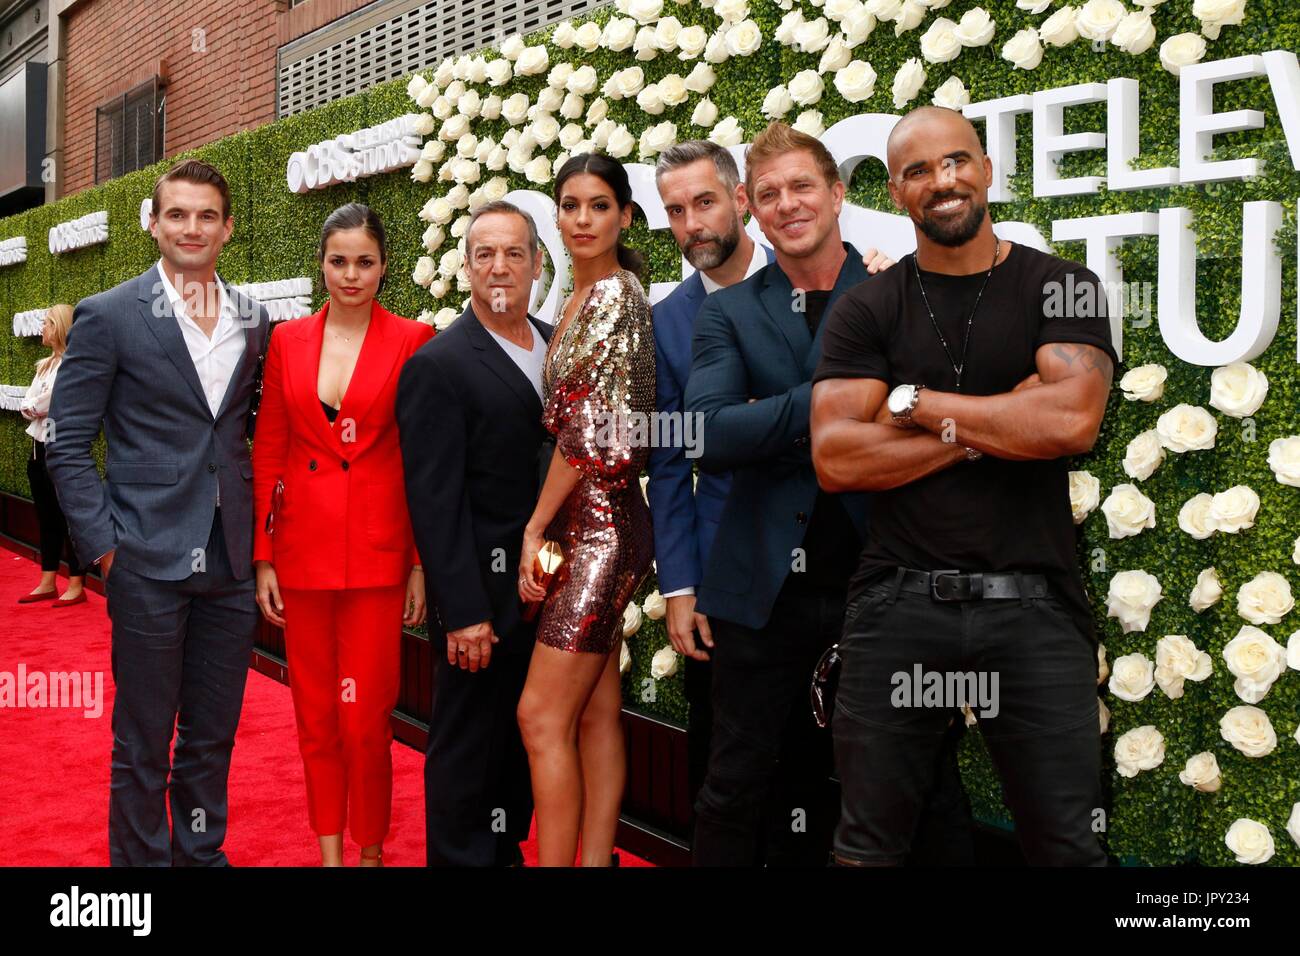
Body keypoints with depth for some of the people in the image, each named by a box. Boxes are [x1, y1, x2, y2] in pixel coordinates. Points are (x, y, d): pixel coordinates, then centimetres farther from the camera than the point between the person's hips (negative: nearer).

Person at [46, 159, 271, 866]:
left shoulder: (253, 322, 9)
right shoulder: (108, 316, -4)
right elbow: (68, 445, -3)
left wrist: (258, 528, 7)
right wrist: (103, 545, -10)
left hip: (230, 564, 4)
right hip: (149, 562, -4)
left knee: (213, 737, 14)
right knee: (142, 745, 7)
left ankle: (203, 854, 30)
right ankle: (139, 858, 23)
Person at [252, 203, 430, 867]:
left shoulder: (412, 342, -3)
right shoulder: (288, 341, 6)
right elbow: (268, 455, 8)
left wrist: (422, 565, -5)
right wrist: (263, 558, 3)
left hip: (378, 549, -3)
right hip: (303, 547, 3)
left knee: (365, 716, -2)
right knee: (315, 712, 11)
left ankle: (371, 849, 20)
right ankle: (329, 848, 28)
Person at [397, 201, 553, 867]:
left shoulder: (560, 347, 8)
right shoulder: (436, 366, -10)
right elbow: (435, 501, -13)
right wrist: (463, 612, -17)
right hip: (483, 591, -6)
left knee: (523, 734, 18)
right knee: (466, 742, 7)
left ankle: (505, 849, 34)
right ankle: (460, 857, 24)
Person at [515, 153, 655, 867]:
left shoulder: (615, 295, -12)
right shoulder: (582, 299, 16)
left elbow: (590, 433, -17)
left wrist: (535, 528, -11)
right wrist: (546, 528, 12)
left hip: (600, 525, -9)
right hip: (587, 523, 9)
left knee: (542, 715, -7)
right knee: (597, 711, 12)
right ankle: (597, 857, 20)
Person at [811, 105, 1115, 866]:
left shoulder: (1063, 288, 3)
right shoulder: (867, 311, 5)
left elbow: (1073, 421, -15)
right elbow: (836, 460, -7)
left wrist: (916, 403, -8)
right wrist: (993, 425, -11)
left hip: (1035, 607, -1)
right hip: (898, 603, 1)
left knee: (1067, 843, 6)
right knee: (870, 841, 12)